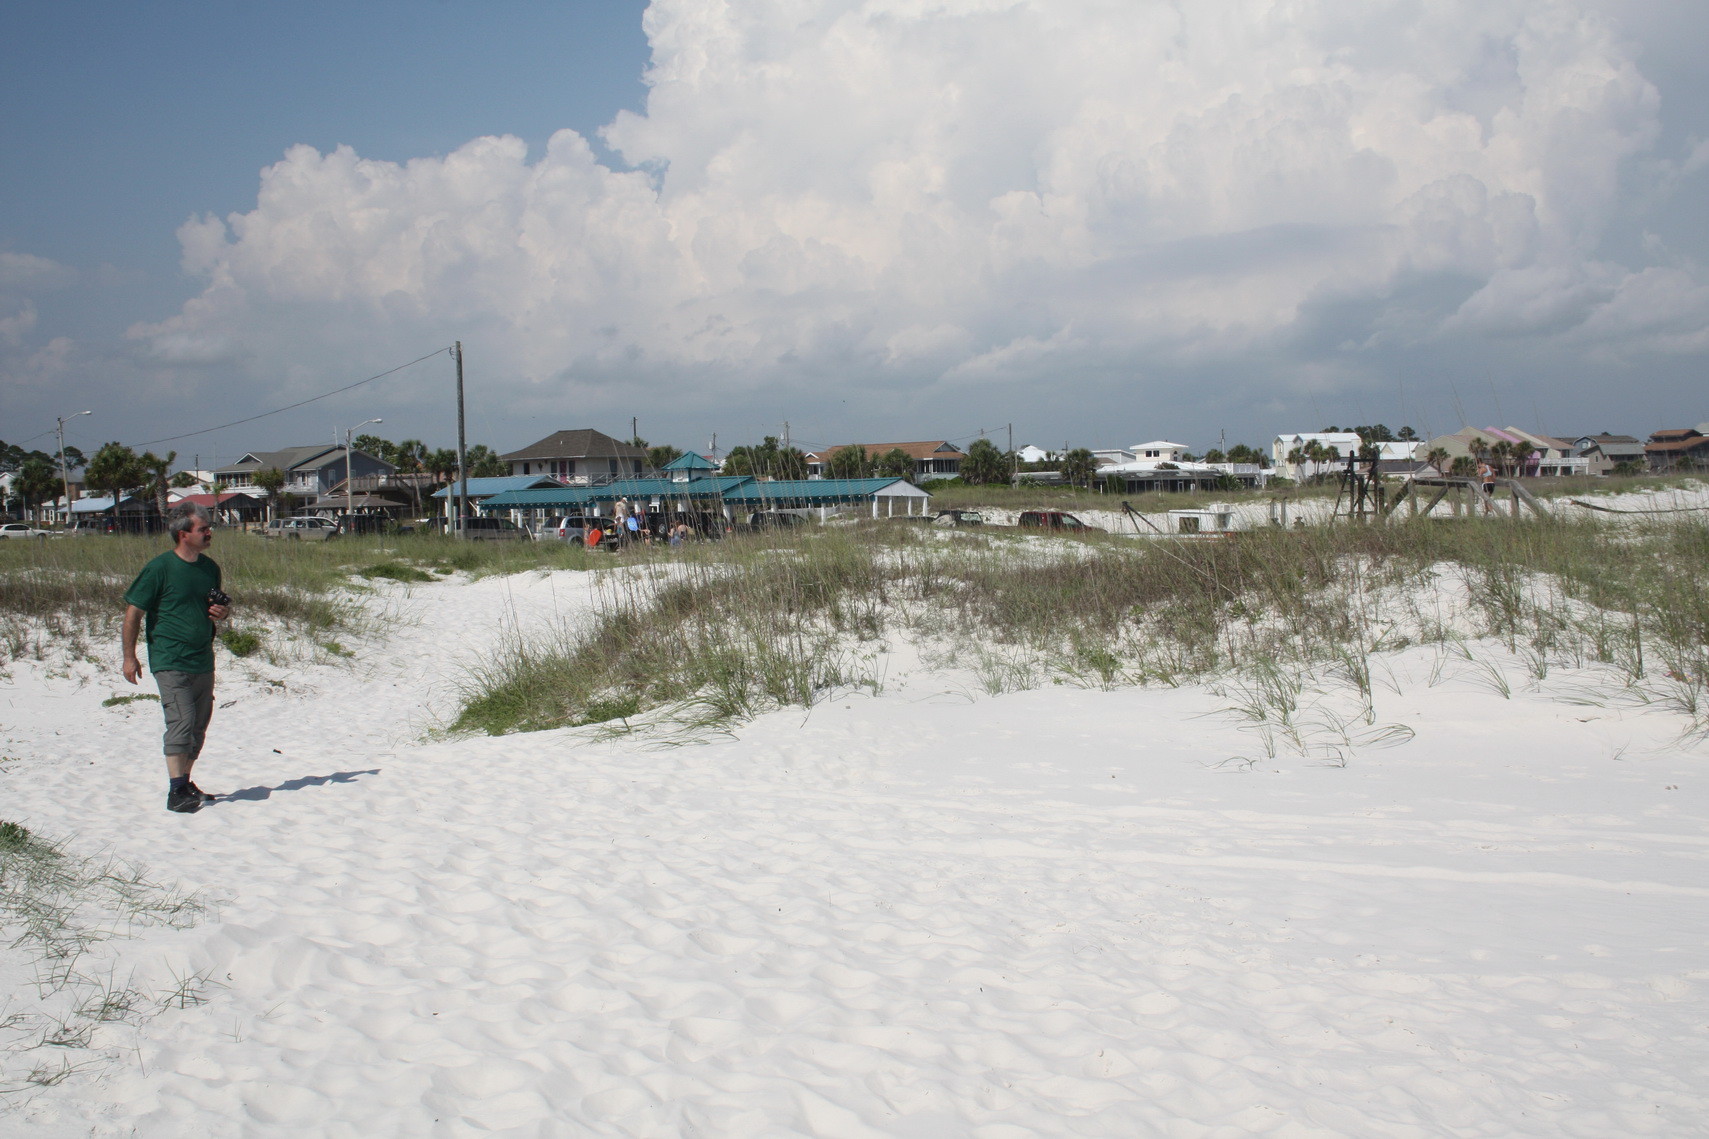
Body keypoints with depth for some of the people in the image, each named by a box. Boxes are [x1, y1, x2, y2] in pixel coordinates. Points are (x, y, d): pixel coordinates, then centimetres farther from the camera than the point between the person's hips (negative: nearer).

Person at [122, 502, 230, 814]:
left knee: (198, 726, 11)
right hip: (170, 661, -7)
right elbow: (133, 612, -7)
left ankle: (185, 784, 24)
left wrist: (223, 612, 0)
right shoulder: (160, 568, -11)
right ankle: (176, 793, -11)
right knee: (181, 721, -15)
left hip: (203, 661, 7)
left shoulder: (210, 567, 9)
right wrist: (130, 657, -8)